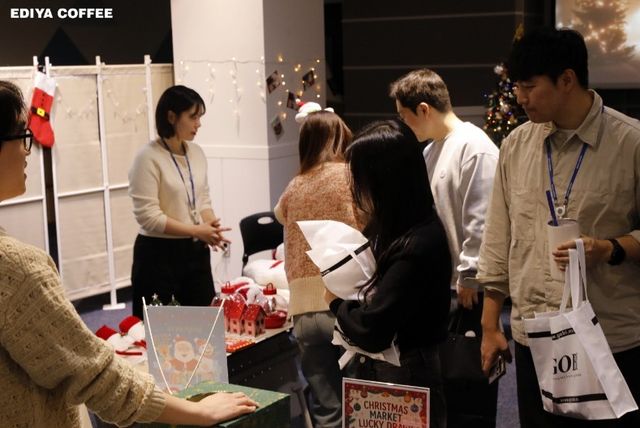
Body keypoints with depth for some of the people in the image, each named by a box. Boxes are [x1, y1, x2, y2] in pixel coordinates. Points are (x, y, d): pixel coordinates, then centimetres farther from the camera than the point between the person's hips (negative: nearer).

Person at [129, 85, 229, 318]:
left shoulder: (197, 153, 7)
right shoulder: (148, 157, -14)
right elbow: (148, 216, -18)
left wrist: (211, 226, -8)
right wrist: (196, 231, -20)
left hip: (195, 251, 7)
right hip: (159, 254, -7)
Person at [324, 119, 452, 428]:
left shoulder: (418, 246, -26)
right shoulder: (389, 228, 2)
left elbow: (370, 331, -27)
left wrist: (336, 301, -10)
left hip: (403, 380, -8)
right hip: (374, 369, 8)